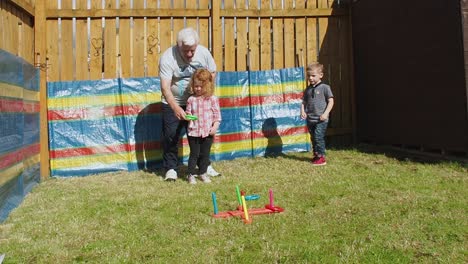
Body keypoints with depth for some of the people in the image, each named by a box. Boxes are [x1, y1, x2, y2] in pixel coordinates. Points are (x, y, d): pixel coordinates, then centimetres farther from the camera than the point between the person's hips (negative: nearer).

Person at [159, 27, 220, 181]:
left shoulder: (203, 53, -13)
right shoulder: (168, 58, -24)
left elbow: (212, 73, 4)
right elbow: (165, 87, -29)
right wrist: (175, 107, -42)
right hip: (172, 104, -3)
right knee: (170, 137, -2)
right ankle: (171, 168, 14)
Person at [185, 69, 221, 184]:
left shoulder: (212, 99, -4)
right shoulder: (191, 99, -1)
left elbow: (217, 114, -1)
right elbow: (188, 113, 5)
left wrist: (215, 127, -9)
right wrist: (187, 116, -17)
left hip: (207, 132, 0)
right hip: (193, 132, 0)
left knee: (205, 154, 11)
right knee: (194, 154, 6)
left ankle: (203, 173, 25)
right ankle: (191, 174, 15)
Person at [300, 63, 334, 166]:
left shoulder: (325, 87, -5)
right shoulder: (308, 89, 11)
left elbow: (331, 101, -6)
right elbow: (304, 102, 15)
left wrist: (325, 113, -16)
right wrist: (302, 111, -3)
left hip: (321, 119, -6)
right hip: (310, 119, 6)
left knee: (318, 137, -11)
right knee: (313, 138, 14)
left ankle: (321, 157, -2)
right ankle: (316, 155, 28)